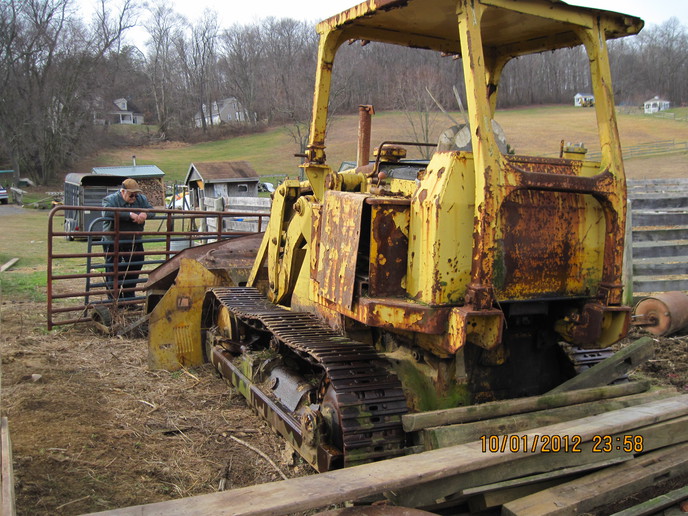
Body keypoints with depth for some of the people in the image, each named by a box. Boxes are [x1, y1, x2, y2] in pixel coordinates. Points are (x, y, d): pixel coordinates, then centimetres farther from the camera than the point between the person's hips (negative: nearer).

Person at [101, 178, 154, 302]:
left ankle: (129, 298, 29)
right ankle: (115, 301, 10)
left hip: (134, 242, 5)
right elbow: (107, 213, -30)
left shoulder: (141, 199, 5)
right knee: (114, 273, 0)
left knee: (134, 269, 14)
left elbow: (151, 210, 2)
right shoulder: (110, 199, -12)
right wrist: (129, 214, -34)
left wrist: (145, 214, -23)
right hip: (113, 244, -5)